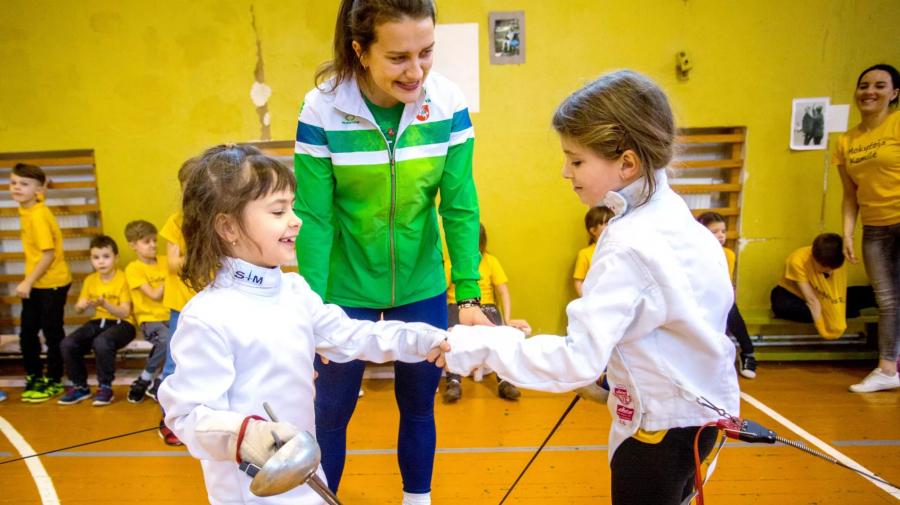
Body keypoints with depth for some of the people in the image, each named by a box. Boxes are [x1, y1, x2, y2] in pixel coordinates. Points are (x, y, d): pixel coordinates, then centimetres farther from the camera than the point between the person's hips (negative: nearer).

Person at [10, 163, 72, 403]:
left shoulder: (38, 216, -21)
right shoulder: (27, 208, 3)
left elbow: (49, 254, -22)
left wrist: (28, 282, -19)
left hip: (52, 283, -8)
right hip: (34, 283, 8)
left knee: (52, 333, 5)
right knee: (27, 333, 15)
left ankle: (53, 382, 19)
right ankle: (34, 377, 31)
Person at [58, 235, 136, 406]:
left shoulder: (122, 279, -8)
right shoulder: (90, 280, 8)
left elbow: (125, 312, -13)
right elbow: (78, 308, 14)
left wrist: (104, 304, -29)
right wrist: (81, 305, -10)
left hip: (121, 323, -6)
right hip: (98, 321, 6)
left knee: (101, 343, -36)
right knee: (67, 344, -18)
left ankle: (105, 388, -16)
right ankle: (80, 386, 3)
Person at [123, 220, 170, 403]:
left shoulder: (164, 261, 12)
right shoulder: (133, 268, 0)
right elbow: (155, 295, -8)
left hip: (170, 315, 4)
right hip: (150, 318, -4)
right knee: (168, 341, -35)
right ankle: (145, 379, -7)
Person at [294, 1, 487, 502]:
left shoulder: (449, 103, -13)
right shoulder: (322, 109, -17)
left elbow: (460, 206, -10)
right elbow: (314, 218, -13)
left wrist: (468, 294, -14)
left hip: (422, 289, 2)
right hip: (345, 290, -1)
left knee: (419, 405, 19)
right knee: (330, 411, 15)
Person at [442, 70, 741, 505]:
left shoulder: (630, 246, -29)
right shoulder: (670, 212, -3)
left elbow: (578, 360, -34)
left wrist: (478, 346, -30)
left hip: (665, 422, -8)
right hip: (698, 405, 8)